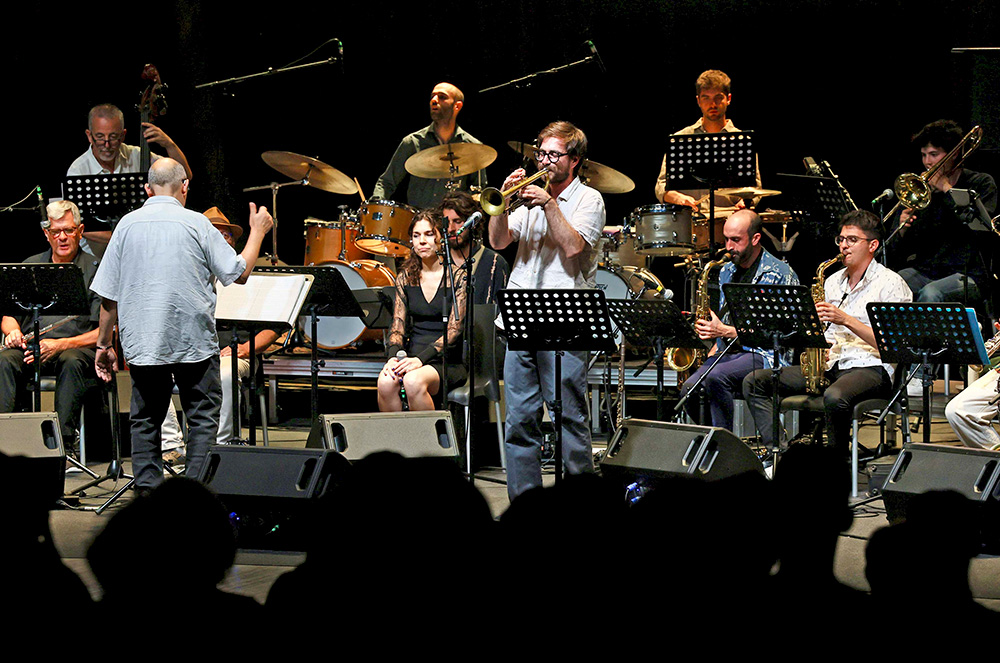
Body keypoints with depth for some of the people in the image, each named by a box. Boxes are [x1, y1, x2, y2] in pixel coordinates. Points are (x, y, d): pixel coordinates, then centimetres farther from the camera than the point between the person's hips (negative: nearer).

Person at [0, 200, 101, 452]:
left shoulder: (94, 270, 2)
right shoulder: (30, 266, 17)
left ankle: (65, 441, -38)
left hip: (78, 347, -3)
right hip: (31, 345, 3)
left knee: (71, 363, -38)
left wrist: (61, 345, -19)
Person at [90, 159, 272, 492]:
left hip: (142, 342, 3)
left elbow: (109, 295, 4)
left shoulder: (128, 224, 3)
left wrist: (104, 344, 13)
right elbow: (239, 273, -3)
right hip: (194, 339, -3)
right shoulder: (195, 223, -6)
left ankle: (147, 491, 8)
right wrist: (257, 231, 11)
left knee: (145, 420, 12)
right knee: (203, 418, 6)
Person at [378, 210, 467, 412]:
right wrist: (393, 356, -13)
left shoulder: (457, 275, -2)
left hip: (448, 361, -4)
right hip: (413, 356, 4)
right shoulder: (406, 276, 13)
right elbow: (398, 325, 9)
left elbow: (454, 329, -9)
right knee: (386, 381, -30)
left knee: (413, 381, -35)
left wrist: (422, 358, -22)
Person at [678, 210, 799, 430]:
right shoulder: (727, 272, 17)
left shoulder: (779, 274, -6)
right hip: (727, 352, 7)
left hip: (764, 354, -7)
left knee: (715, 377, -34)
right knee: (690, 388, -22)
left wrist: (726, 331, -17)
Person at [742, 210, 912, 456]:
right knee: (754, 382, -7)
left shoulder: (890, 283, -2)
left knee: (834, 397, -42)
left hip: (871, 368, -7)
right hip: (829, 364, 7)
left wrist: (846, 320, -18)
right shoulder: (833, 281, 20)